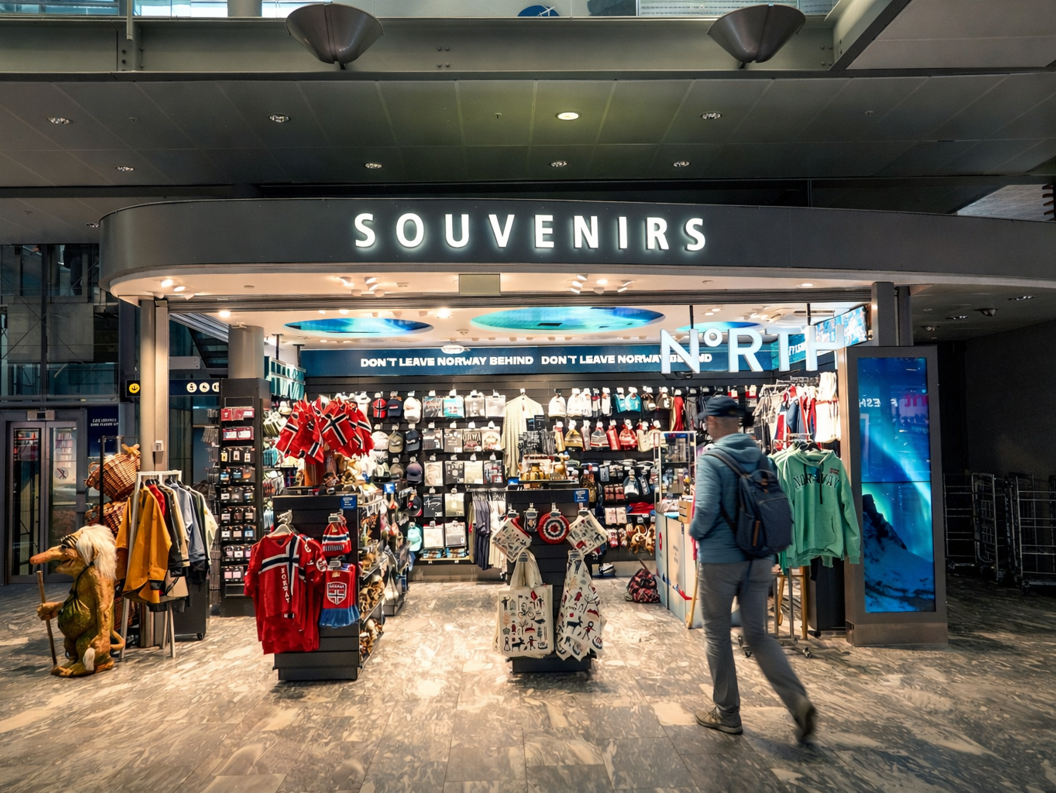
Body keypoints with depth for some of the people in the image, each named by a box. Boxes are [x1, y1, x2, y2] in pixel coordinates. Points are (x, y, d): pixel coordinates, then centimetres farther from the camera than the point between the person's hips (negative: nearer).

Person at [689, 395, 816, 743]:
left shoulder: (710, 459, -14)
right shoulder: (761, 458, 4)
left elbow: (706, 509, -23)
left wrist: (695, 532, -3)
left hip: (719, 561, -5)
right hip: (759, 559, 6)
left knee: (717, 636, 10)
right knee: (758, 634, 14)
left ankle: (727, 713, 21)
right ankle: (799, 702, 1)